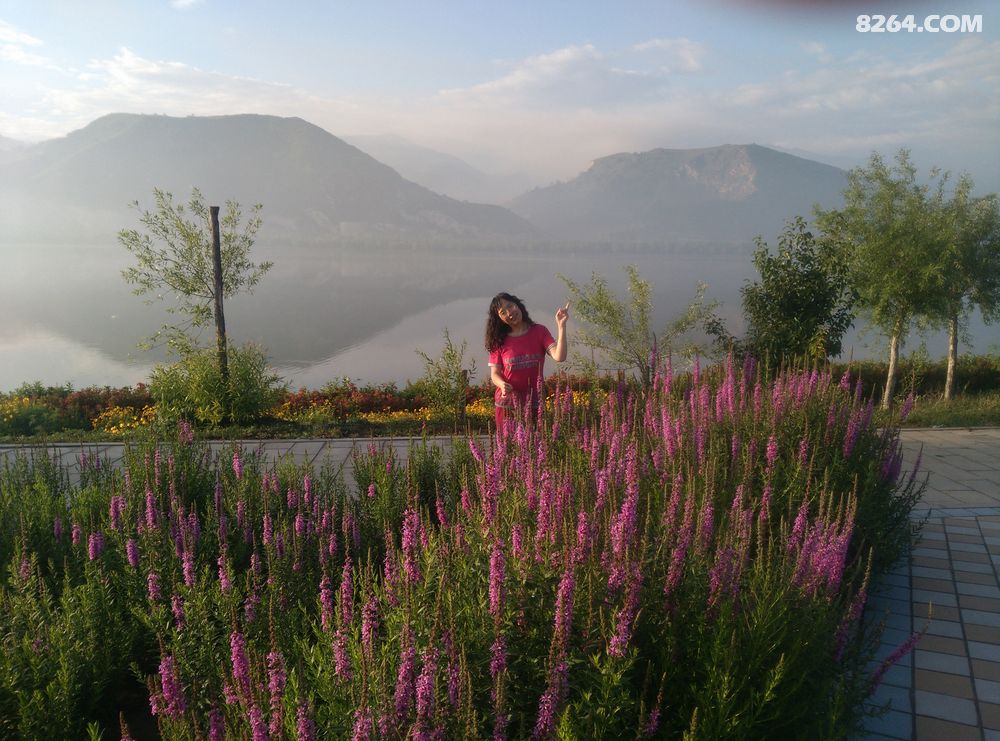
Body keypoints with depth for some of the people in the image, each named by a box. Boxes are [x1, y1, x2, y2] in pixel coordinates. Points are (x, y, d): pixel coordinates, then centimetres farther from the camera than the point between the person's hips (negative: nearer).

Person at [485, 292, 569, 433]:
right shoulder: (499, 341, 2)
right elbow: (495, 373, 1)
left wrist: (561, 326, -21)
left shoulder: (539, 332, 0)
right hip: (507, 404, 0)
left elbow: (559, 357, -14)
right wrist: (502, 384, -21)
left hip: (534, 403, 0)